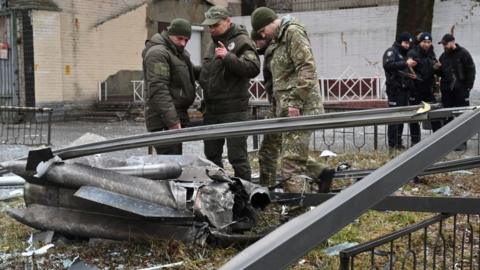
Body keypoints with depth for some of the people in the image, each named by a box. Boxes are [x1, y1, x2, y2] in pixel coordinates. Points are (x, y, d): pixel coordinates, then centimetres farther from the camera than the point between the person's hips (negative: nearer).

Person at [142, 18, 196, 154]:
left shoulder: (179, 53, 20)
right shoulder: (158, 53, -12)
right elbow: (158, 90, -20)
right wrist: (172, 121, -25)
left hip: (175, 117, 10)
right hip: (164, 122, -10)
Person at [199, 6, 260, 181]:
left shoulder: (241, 41, -7)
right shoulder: (214, 43, 17)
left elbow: (253, 68, -22)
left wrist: (228, 57, -28)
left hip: (234, 110, -8)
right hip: (211, 110, 8)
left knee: (237, 157, -5)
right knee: (211, 156, 14)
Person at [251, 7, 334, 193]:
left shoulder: (293, 32, -8)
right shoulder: (280, 39, 22)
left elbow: (307, 68, -19)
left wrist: (295, 102, -21)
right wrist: (282, 107, 21)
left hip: (300, 108, -10)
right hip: (288, 108, 10)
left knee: (292, 159, -9)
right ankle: (322, 174, 27)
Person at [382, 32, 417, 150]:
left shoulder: (404, 54, 23)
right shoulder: (391, 51, -5)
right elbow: (388, 65, -25)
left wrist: (410, 75, 11)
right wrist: (405, 63, -27)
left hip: (404, 88, 9)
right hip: (395, 88, -9)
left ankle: (398, 143, 16)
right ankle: (392, 144, -7)